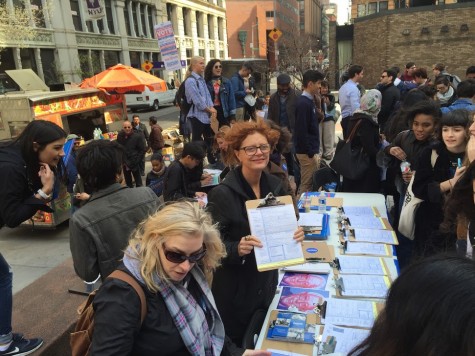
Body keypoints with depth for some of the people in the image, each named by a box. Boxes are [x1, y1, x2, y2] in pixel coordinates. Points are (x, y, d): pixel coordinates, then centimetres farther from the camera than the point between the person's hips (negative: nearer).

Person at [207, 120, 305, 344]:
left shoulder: (275, 186, -2)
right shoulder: (222, 194, -21)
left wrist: (295, 234, -12)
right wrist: (237, 249, -36)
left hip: (267, 282, 6)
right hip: (235, 290, -5)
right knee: (234, 346, 16)